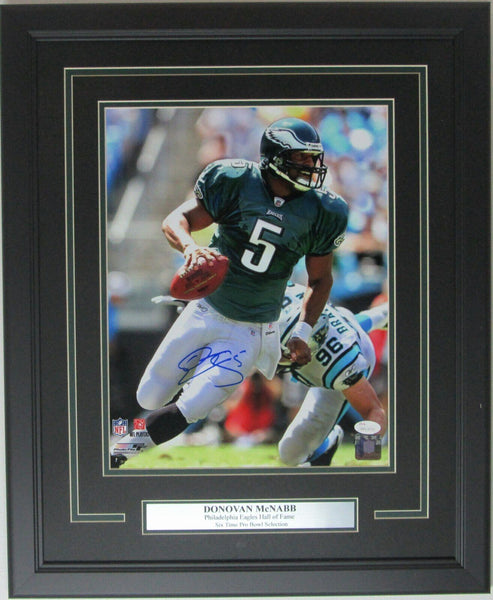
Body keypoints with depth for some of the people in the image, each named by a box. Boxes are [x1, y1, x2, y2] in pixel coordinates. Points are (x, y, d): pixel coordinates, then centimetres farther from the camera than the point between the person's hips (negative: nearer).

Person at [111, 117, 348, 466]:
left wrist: (302, 333, -6)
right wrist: (190, 248, -34)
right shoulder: (236, 182, -13)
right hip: (205, 313, 1)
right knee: (150, 398, 11)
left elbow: (320, 279, 4)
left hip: (250, 331, -1)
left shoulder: (319, 211, -8)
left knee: (180, 414, -12)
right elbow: (175, 220, -11)